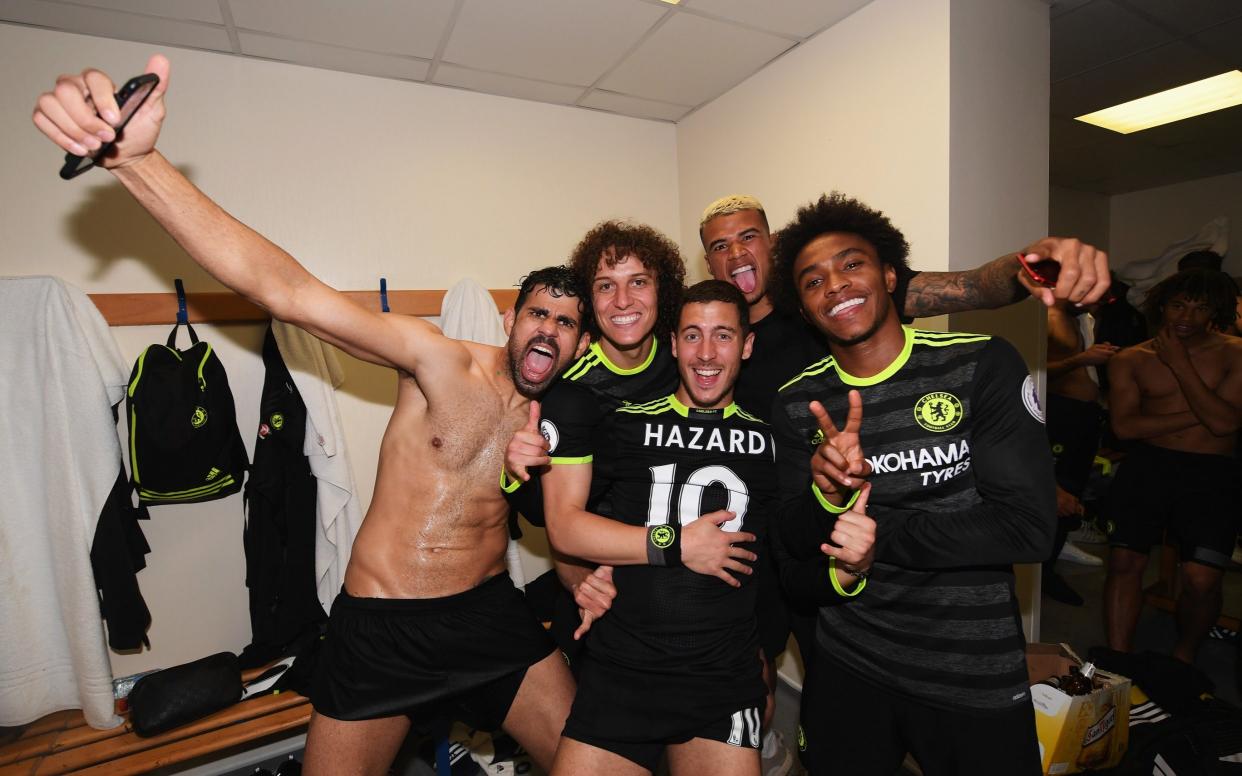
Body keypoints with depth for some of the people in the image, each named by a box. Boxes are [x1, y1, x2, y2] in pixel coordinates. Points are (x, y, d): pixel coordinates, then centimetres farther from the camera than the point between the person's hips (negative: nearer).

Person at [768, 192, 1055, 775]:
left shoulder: (984, 364, -12)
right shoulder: (796, 403, -5)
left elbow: (1029, 528, -16)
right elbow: (794, 542, -4)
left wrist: (879, 533, -17)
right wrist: (826, 493, -24)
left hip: (977, 676, -2)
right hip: (848, 665, 3)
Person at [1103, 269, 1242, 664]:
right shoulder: (1131, 359, 5)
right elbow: (1124, 425, -5)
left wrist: (1180, 364, -9)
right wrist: (1198, 415, -6)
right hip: (1146, 466, 0)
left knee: (1201, 579, -9)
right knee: (1124, 562, -9)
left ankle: (1184, 654, 22)